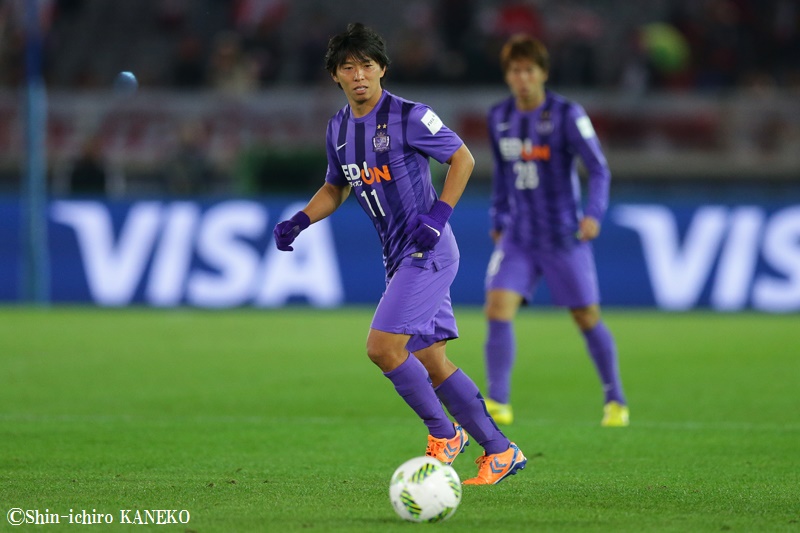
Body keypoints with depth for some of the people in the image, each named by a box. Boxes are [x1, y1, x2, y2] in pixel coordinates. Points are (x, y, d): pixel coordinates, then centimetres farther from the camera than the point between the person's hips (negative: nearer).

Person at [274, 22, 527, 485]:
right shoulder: (339, 128, 9)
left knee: (382, 346, -17)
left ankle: (443, 434, 0)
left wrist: (439, 215, -17)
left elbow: (463, 159, -7)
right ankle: (500, 451, 16)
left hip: (427, 251, -8)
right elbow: (336, 187, 22)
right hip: (398, 257, 8)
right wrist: (300, 221, 6)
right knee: (432, 362, 8)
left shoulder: (408, 116, -13)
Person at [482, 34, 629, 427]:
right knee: (498, 307, -15)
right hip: (518, 237, 4)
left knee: (587, 318, 5)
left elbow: (599, 169, -12)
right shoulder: (499, 118, 5)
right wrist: (498, 219, 19)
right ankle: (498, 403, -14)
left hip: (564, 236, -4)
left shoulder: (567, 115, -11)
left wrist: (594, 213, -27)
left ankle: (615, 401, 23)